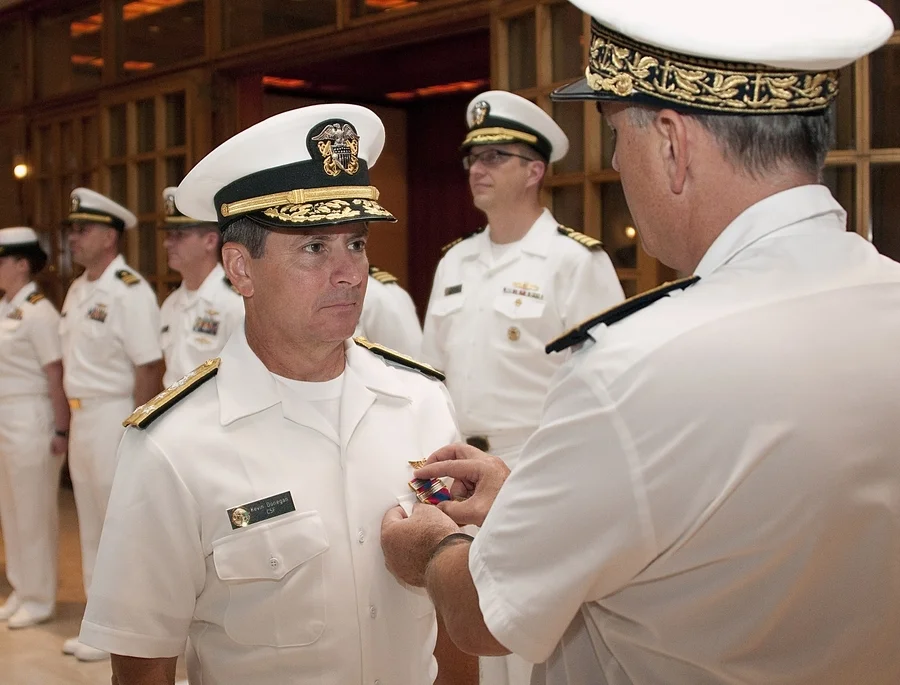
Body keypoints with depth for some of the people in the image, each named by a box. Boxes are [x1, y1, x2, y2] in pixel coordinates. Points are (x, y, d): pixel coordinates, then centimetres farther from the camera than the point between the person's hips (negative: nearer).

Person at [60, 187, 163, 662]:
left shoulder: (130, 291, -16)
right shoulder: (77, 290, 11)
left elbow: (149, 368, -20)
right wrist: (73, 421, 11)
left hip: (116, 418, -9)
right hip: (82, 418, 9)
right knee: (90, 525, 17)